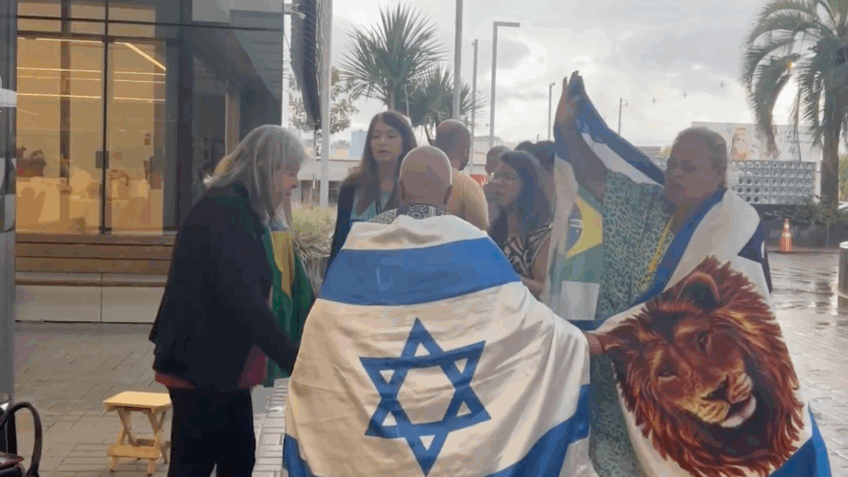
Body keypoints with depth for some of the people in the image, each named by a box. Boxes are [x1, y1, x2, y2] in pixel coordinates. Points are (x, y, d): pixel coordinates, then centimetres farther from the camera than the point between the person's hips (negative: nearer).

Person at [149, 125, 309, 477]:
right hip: (201, 365, -10)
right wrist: (294, 361, -27)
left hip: (221, 364, 10)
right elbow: (243, 299, -27)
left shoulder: (240, 211, 13)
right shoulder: (224, 211, -18)